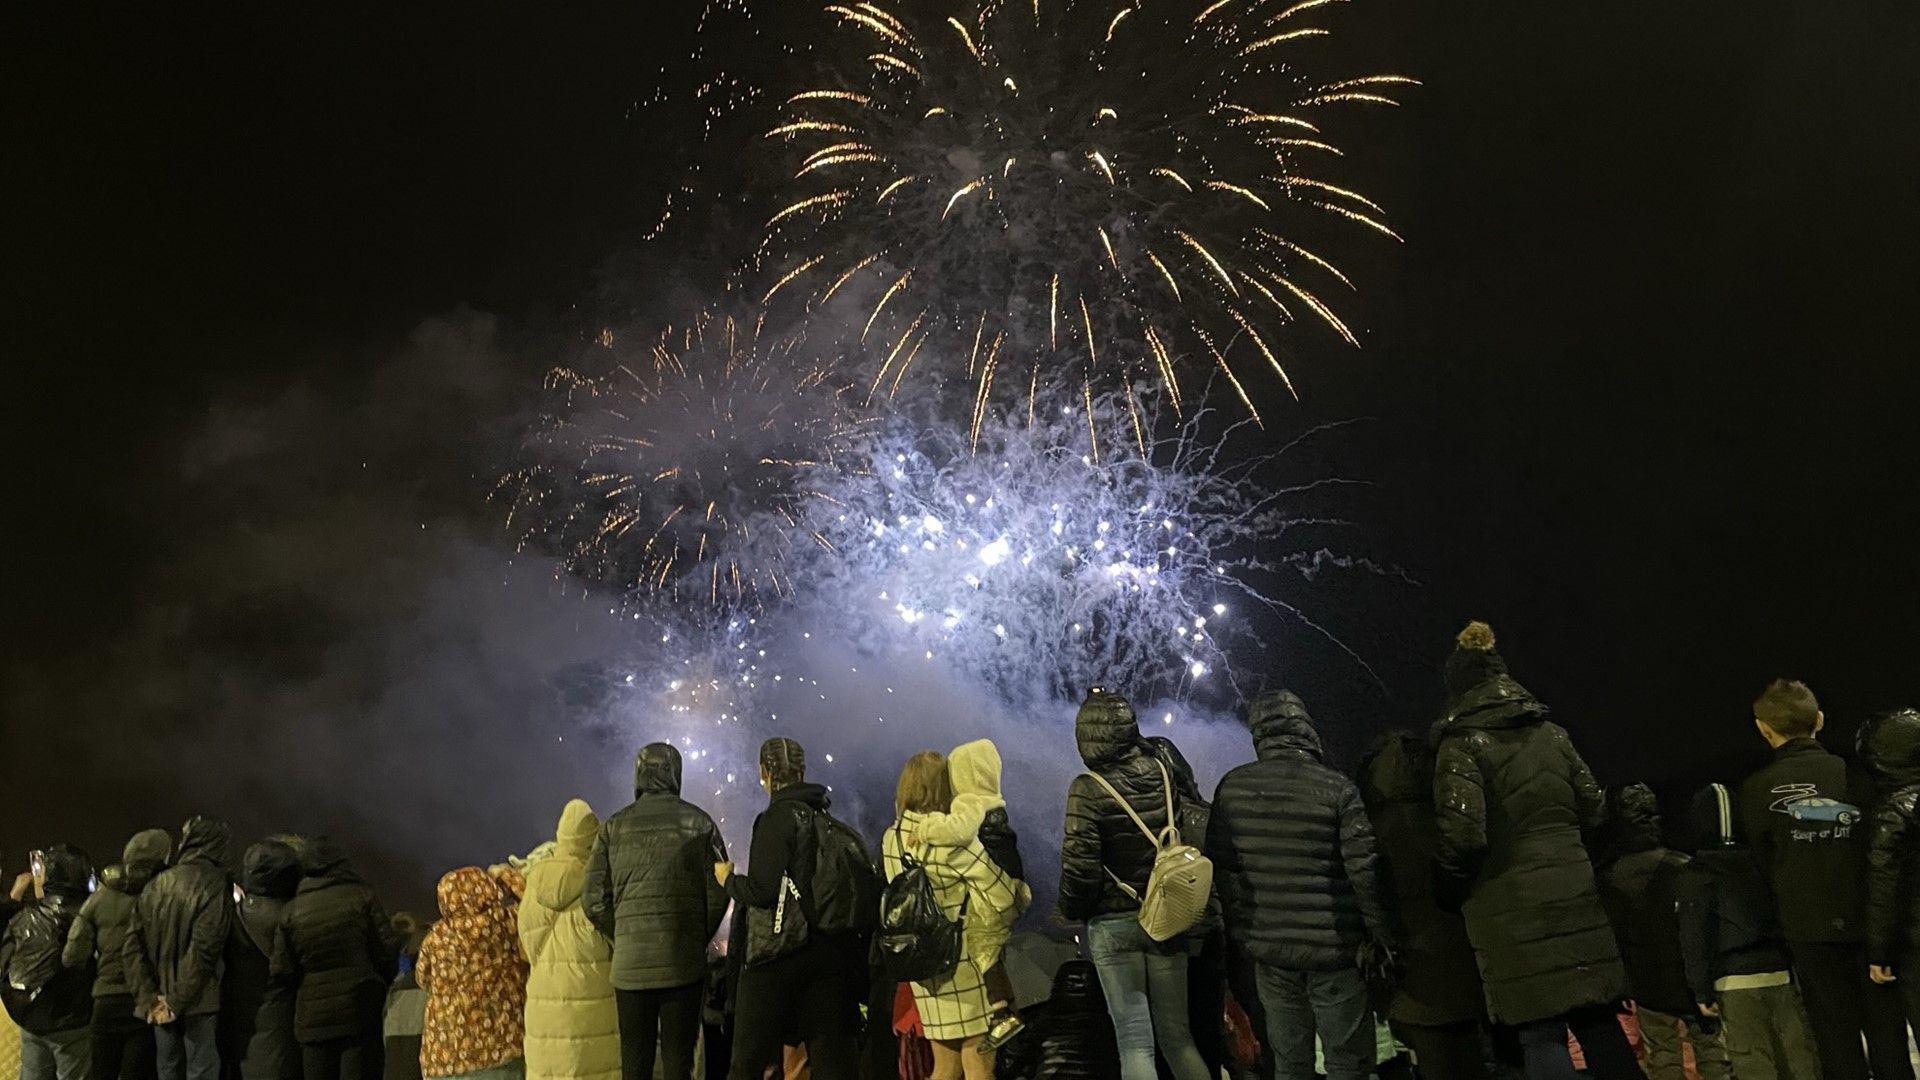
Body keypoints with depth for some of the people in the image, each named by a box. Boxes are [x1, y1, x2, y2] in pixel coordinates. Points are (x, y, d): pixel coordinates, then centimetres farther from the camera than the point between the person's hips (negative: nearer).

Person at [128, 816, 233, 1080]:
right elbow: (203, 950, -18)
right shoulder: (214, 885, -11)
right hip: (198, 1003, -5)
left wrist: (147, 997, -1)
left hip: (161, 1003, 5)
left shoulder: (157, 884, 3)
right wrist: (177, 1001, -11)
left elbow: (133, 943, 0)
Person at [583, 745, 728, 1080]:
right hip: (684, 964, -1)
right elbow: (718, 893, -2)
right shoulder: (699, 823, 1)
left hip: (630, 963, 1)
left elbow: (594, 900, 0)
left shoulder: (615, 826, 4)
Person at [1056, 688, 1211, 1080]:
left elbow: (1080, 864, -14)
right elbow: (1188, 839, 6)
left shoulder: (1088, 789, -15)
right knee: (1177, 1036, 14)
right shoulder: (1163, 775, -1)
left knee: (1134, 1040, 3)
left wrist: (1070, 910, 0)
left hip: (1113, 926, -4)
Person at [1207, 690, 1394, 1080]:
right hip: (1333, 947, -4)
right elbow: (1364, 868, -12)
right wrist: (1383, 937, -3)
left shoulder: (1231, 787, 1)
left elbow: (1220, 865, 4)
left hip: (1267, 945, 4)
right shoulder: (1337, 788, -10)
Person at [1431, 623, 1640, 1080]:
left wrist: (1448, 890, 0)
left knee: (1542, 1037, -1)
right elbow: (1593, 811, 12)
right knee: (1599, 1026, 13)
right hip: (1576, 898, 5)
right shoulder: (1551, 734, 10)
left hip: (1512, 913, -5)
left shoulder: (1461, 746, -7)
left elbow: (1463, 834, -16)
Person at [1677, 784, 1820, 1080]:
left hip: (1737, 984, -5)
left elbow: (1695, 937, -6)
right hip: (1783, 975, 5)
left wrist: (1703, 992, -2)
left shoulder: (1698, 873, -1)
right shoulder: (1760, 862, 12)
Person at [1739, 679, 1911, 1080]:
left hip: (1809, 930, -1)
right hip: (1871, 925, 1)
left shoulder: (1756, 789, -6)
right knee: (1887, 1031, 10)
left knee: (1836, 1037, 7)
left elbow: (1764, 866, -1)